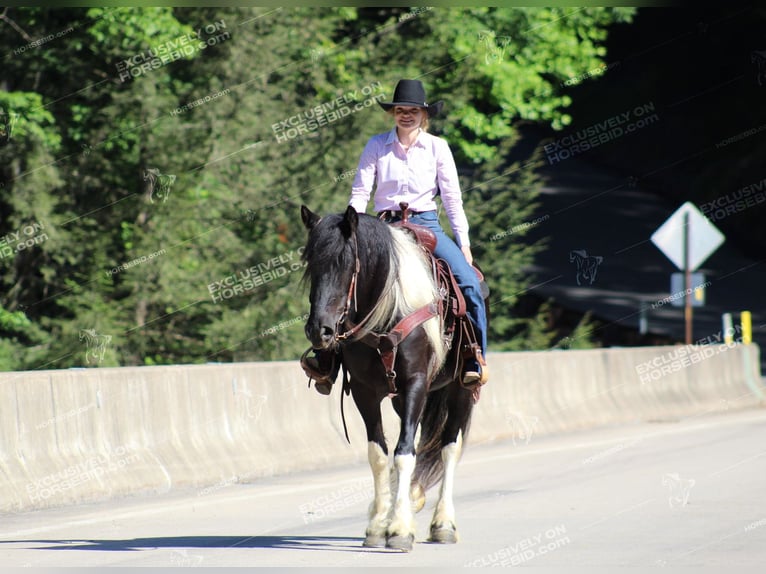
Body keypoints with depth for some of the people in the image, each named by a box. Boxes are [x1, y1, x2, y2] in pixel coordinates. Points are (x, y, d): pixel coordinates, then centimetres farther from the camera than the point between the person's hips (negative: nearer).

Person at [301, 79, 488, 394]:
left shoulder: (437, 147, 5)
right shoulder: (377, 145, 6)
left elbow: (452, 198, 5)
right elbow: (360, 193, 3)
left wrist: (464, 243, 0)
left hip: (426, 225, 0)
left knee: (468, 281, -23)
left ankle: (476, 360, -15)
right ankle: (326, 359, -23)